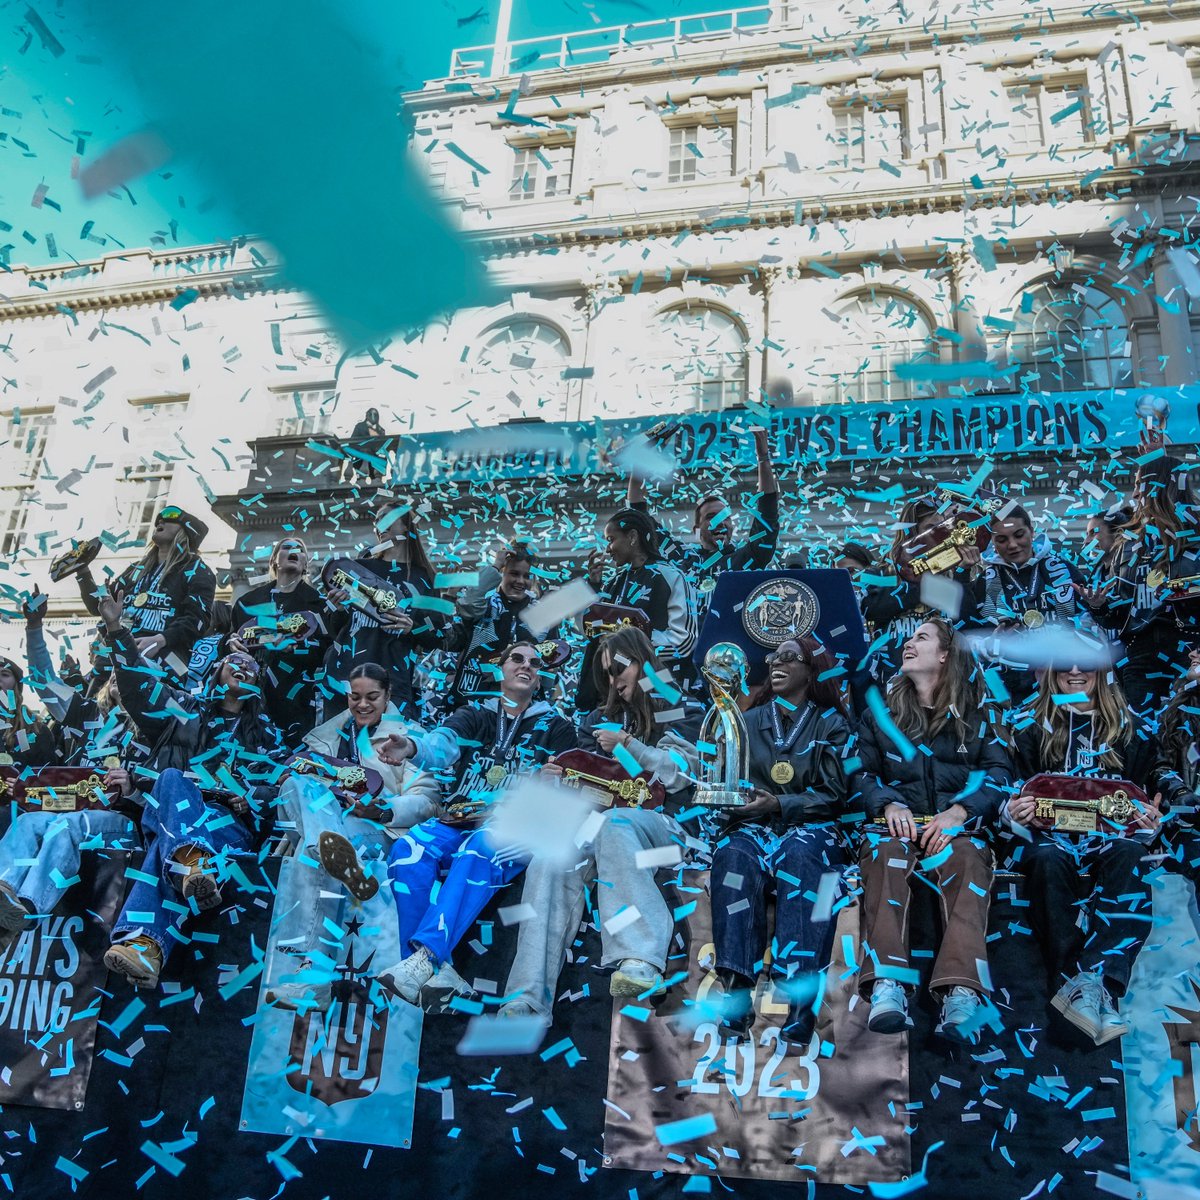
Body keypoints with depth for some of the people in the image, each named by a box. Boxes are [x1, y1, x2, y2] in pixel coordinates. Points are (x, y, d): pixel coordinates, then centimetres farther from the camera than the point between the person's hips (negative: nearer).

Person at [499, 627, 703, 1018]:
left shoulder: (683, 710, 14)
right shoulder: (603, 718, 26)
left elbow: (678, 774, 1)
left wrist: (626, 744, -7)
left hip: (658, 821, -4)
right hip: (602, 815, 4)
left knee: (612, 823, -43)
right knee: (550, 865, -32)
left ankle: (639, 958, -56)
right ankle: (526, 1001, -41)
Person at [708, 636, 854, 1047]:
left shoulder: (831, 724, 8)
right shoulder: (749, 721, 17)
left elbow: (833, 795, 0)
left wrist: (779, 804, -13)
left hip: (811, 827, -2)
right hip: (755, 825, 2)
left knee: (799, 855, -37)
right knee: (734, 855, -34)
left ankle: (799, 994, -45)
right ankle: (737, 988, -42)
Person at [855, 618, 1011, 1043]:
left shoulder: (973, 716, 19)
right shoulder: (881, 711, 22)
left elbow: (999, 771, 6)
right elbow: (863, 771, 15)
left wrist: (957, 813, -14)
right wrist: (889, 805, -9)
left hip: (955, 823, 0)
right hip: (897, 819, 0)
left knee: (967, 862, -37)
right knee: (886, 855, -36)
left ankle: (961, 992, -54)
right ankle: (887, 986, -54)